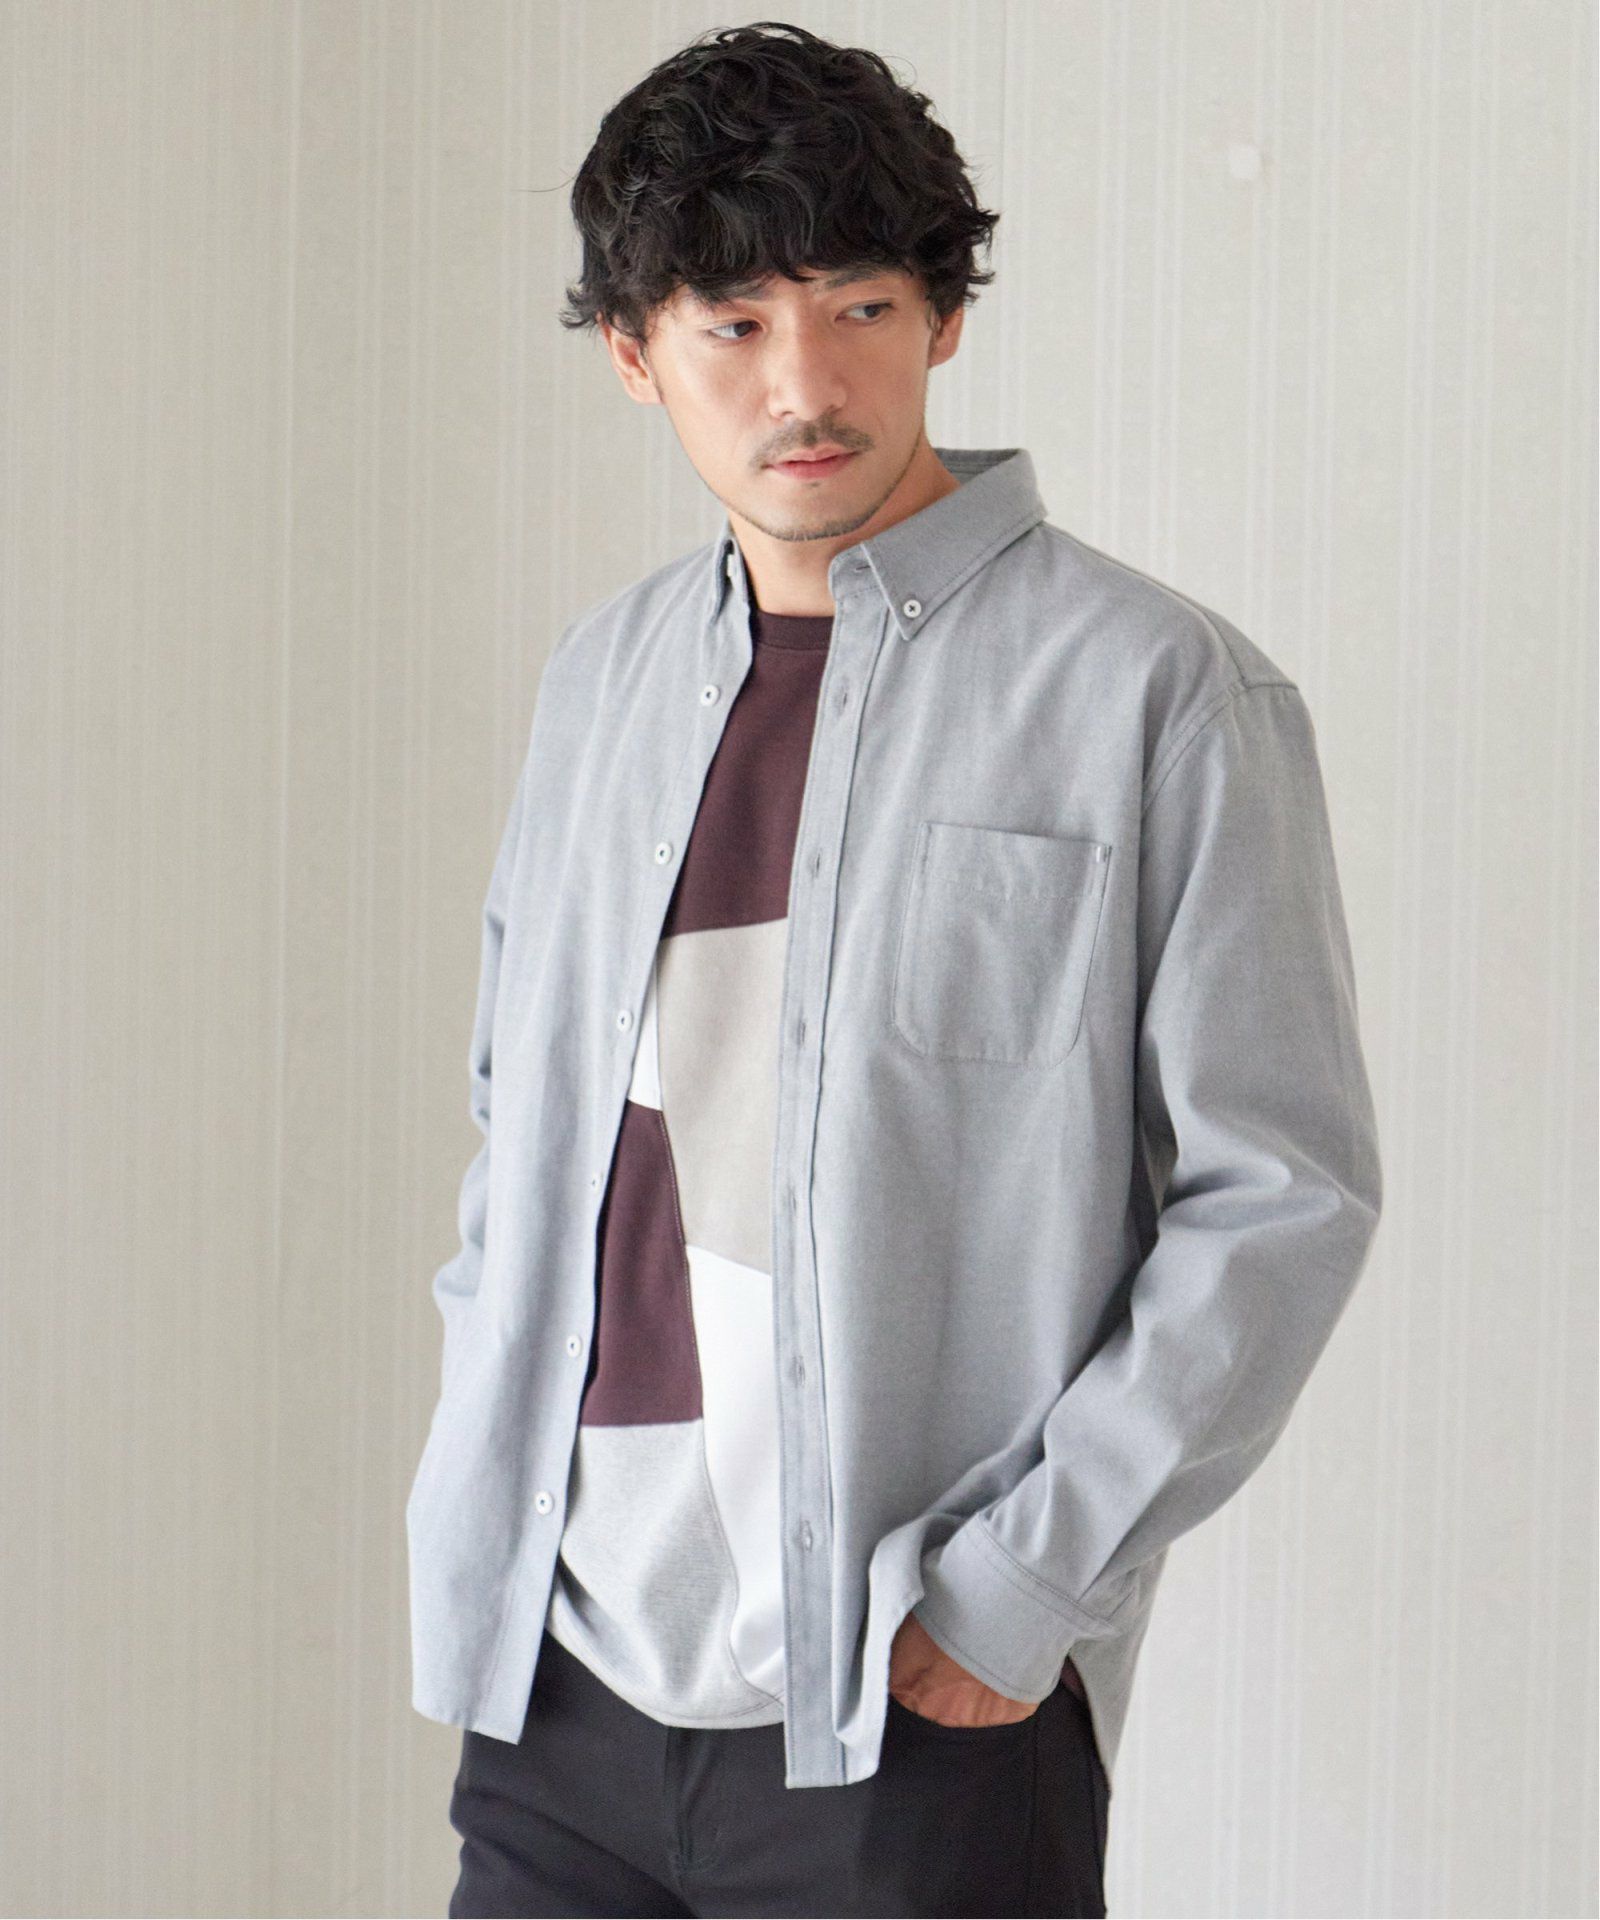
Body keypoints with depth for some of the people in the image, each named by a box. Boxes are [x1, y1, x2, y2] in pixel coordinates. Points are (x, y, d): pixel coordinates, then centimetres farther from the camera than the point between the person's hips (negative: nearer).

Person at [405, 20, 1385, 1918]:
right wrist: (484, 1486, 10)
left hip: (923, 1714, -4)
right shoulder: (603, 677, 10)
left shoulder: (1160, 692, -6)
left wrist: (1023, 1584, -12)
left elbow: (1281, 1194, -8)